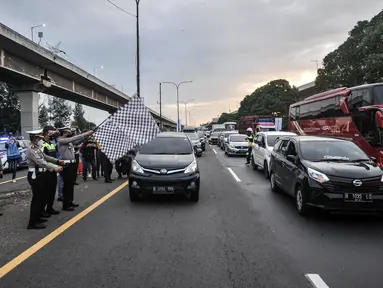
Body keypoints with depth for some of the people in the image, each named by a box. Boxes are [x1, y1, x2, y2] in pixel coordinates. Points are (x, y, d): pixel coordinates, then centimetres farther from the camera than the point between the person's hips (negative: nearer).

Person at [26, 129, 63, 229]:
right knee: (37, 198, -6)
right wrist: (54, 168, -36)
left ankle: (37, 217, 29)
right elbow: (40, 162, -29)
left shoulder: (37, 148, 12)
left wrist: (57, 161, 5)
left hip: (40, 175, 10)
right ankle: (32, 222, 1)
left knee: (41, 197, 16)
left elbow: (45, 157, 19)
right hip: (35, 176, -10)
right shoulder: (30, 149, -19)